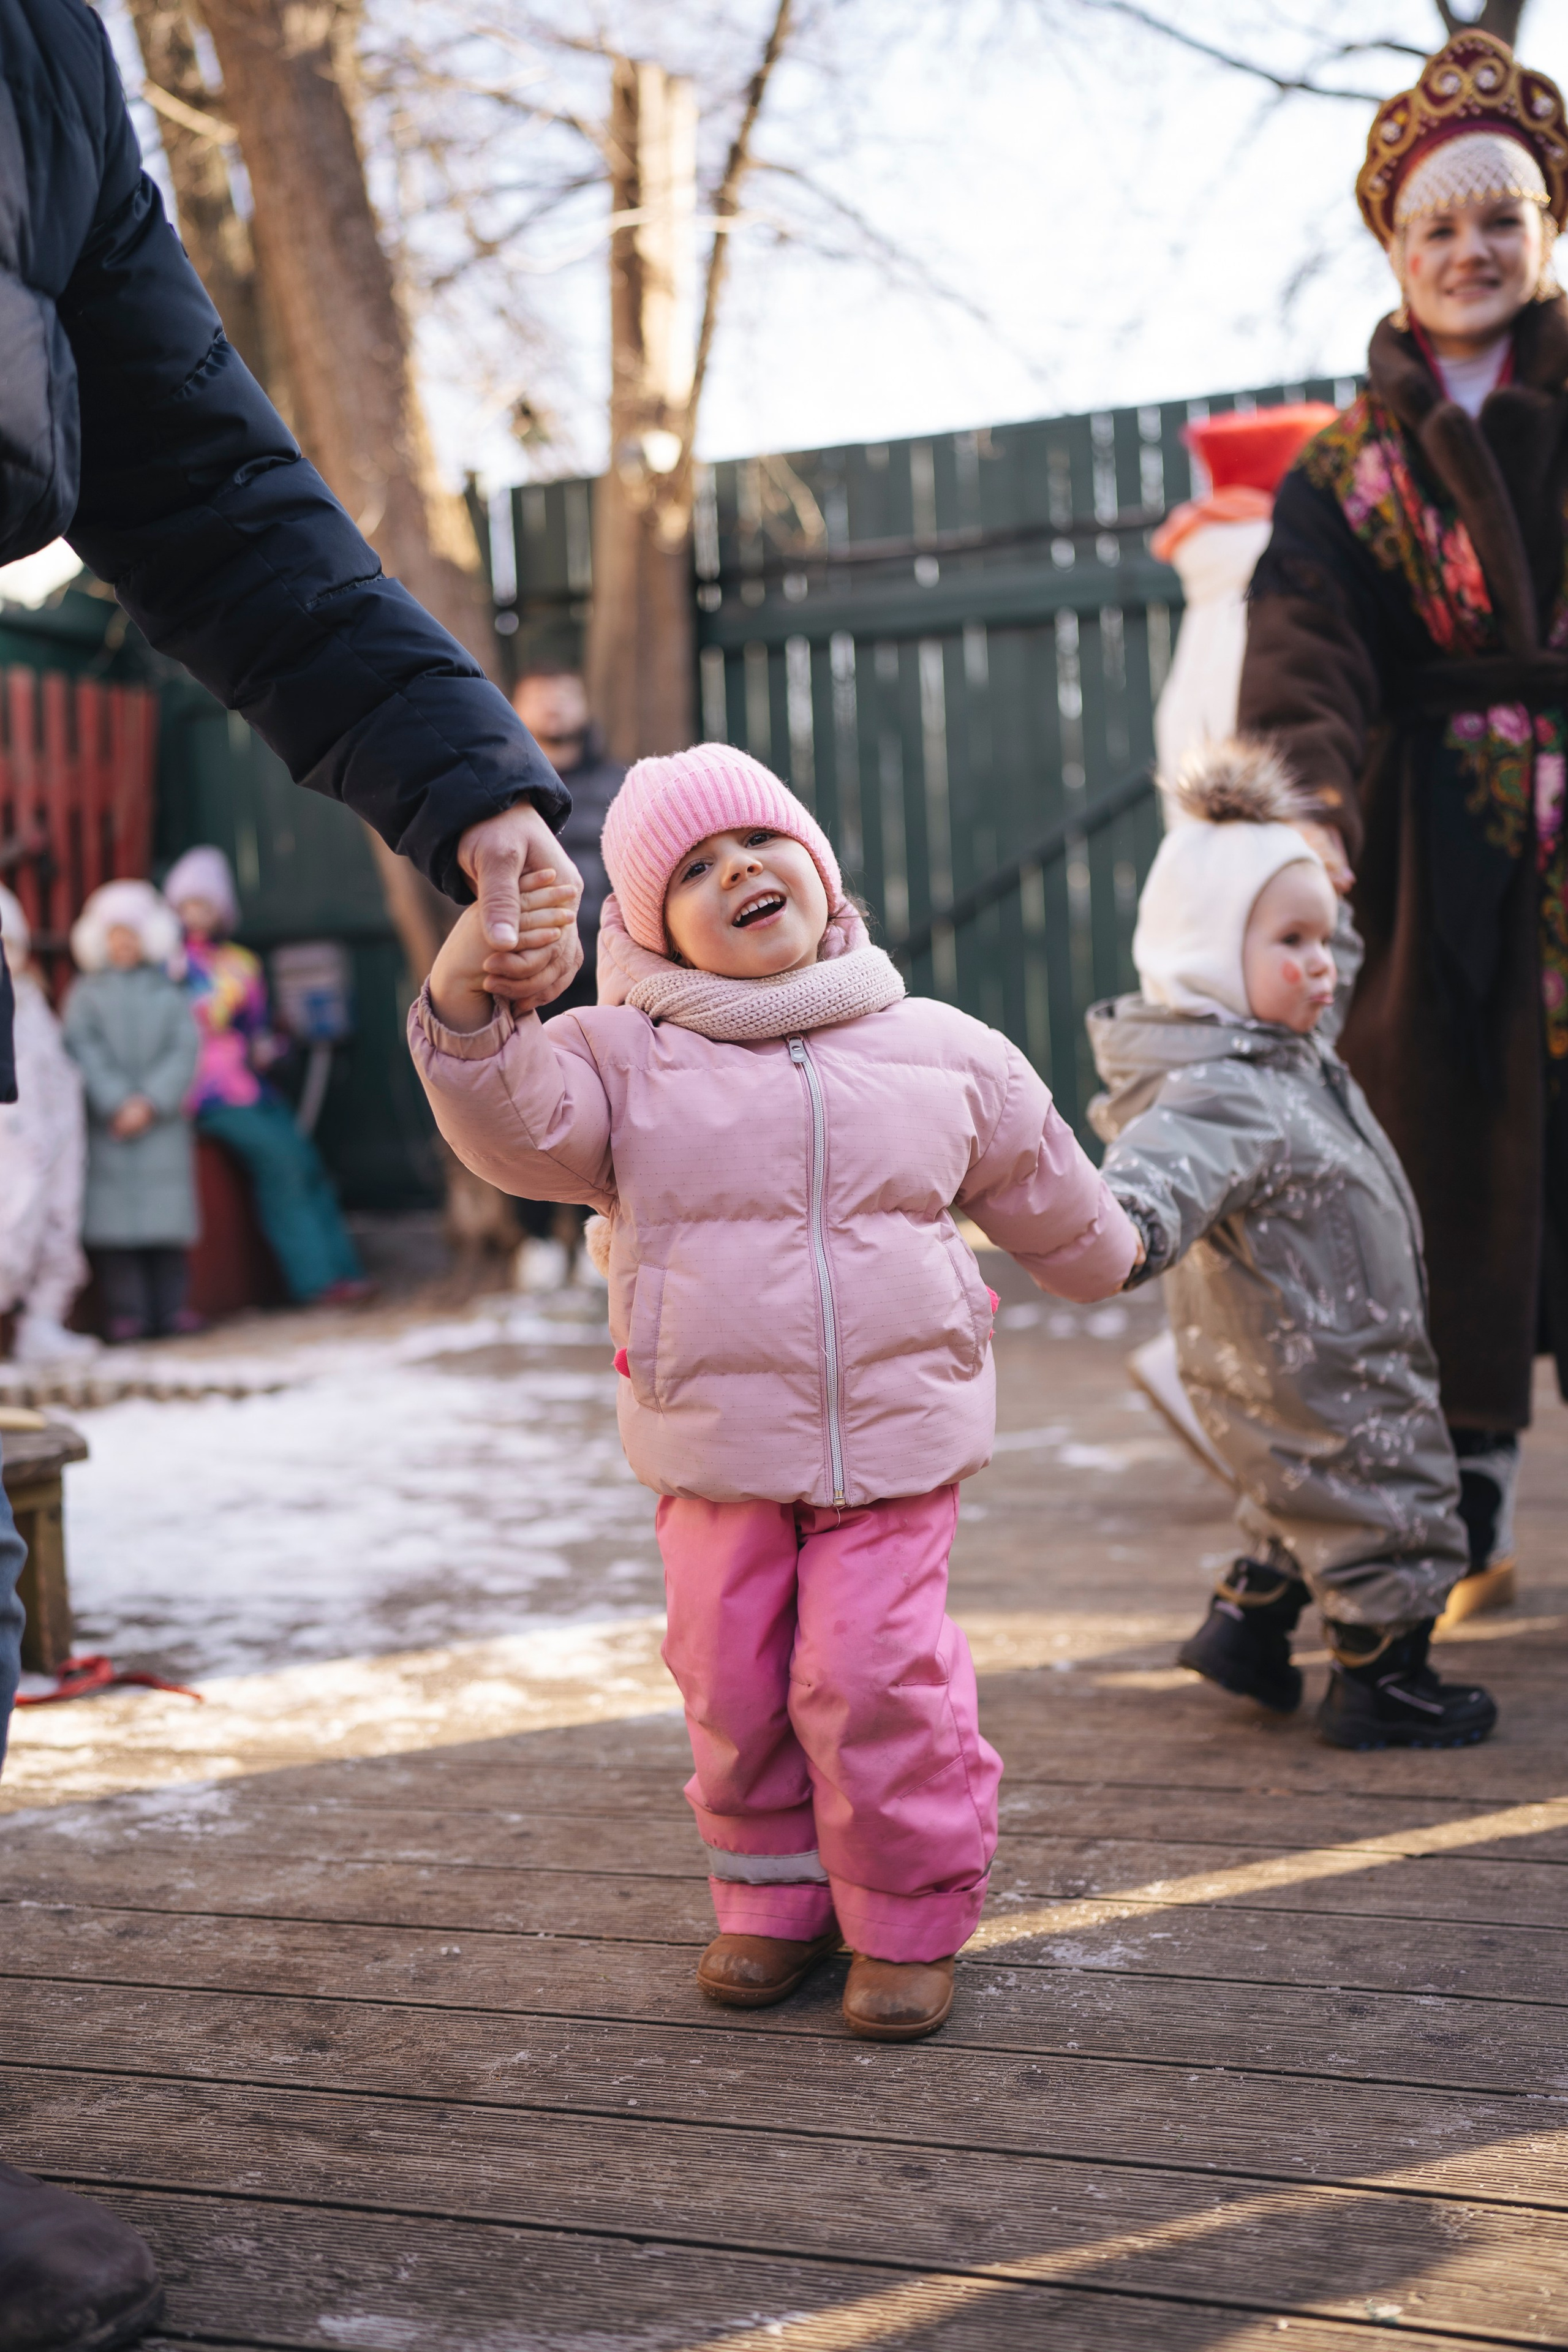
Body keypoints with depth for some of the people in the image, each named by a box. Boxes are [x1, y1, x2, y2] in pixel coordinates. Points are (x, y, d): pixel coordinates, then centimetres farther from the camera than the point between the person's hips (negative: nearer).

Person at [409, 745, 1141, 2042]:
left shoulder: (940, 1052, 6)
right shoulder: (623, 1058, 1)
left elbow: (1042, 1188, 22)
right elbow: (516, 1127, -17)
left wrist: (1106, 1255, 35)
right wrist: (466, 1010, -33)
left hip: (896, 1444, -1)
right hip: (717, 1453, 1)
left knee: (873, 1684, -5)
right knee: (734, 1691, 7)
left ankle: (910, 1918, 16)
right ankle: (772, 1901, 29)